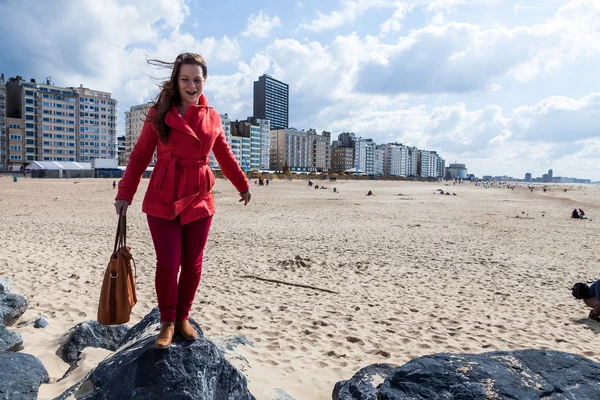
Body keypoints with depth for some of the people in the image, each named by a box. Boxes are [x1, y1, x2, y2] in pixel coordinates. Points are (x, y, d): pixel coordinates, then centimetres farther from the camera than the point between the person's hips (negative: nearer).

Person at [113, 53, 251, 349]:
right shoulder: (159, 113, -1)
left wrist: (242, 185, 25)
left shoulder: (212, 117, 6)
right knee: (168, 264, -3)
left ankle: (183, 318, 28)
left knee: (192, 264, 8)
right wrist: (124, 193, -4)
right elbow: (140, 156, 2)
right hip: (163, 199, -2)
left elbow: (225, 156, 18)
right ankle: (167, 322, 19)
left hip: (198, 199, 2)